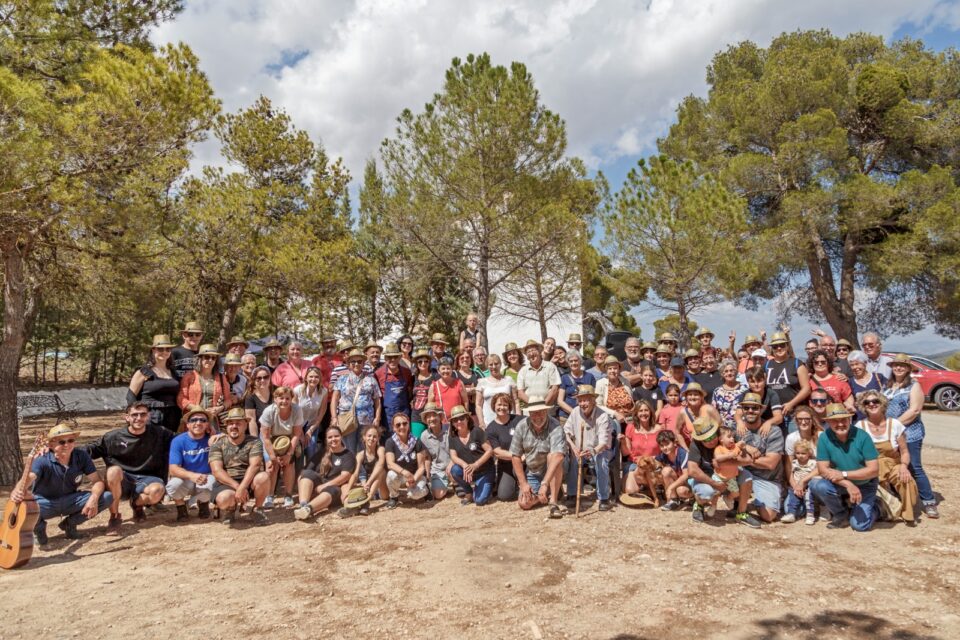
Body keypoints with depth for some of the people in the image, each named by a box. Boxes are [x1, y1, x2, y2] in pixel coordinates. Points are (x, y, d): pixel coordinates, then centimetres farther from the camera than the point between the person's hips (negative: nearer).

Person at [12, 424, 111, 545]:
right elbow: (27, 479, -42)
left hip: (70, 501, 2)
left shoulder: (81, 455, -14)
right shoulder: (42, 460, -22)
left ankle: (70, 523, 5)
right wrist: (17, 491, -66)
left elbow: (97, 481, -13)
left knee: (107, 496, -20)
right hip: (45, 503, -2)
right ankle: (38, 526, 4)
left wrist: (94, 498, -34)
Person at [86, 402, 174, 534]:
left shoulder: (159, 433, 0)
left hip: (147, 480, 0)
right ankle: (114, 516, -14)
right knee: (114, 470, -34)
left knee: (157, 490, -35)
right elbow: (91, 450, -2)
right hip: (122, 483, 0)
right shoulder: (114, 437, -2)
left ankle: (137, 504, 6)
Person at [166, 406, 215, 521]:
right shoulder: (178, 441, -8)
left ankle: (203, 504, 4)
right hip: (185, 479, 0)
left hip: (206, 478, 0)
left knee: (214, 482, -33)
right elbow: (173, 469, -17)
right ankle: (181, 508, 3)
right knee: (173, 485, -32)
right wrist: (191, 475, -37)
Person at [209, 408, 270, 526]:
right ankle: (232, 509, 6)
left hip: (249, 481, 1)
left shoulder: (254, 442, 1)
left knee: (263, 477, -32)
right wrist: (237, 487, -22)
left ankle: (257, 509, -3)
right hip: (226, 483, 0)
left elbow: (254, 465, -13)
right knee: (224, 499, -34)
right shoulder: (217, 445, 3)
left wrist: (242, 487, -28)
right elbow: (217, 471, -9)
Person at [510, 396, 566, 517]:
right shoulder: (521, 426, -14)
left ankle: (554, 501, -25)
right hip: (531, 472, 3)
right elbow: (515, 456, -6)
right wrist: (523, 483, -10)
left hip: (552, 472, -3)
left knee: (552, 456, -34)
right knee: (524, 504, -14)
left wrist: (544, 484, -46)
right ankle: (549, 494, 14)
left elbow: (558, 456, -39)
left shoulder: (555, 426, -26)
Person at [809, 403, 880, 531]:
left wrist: (844, 474, -25)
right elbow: (823, 470, -16)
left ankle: (871, 507, 22)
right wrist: (848, 484, -30)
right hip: (839, 485, 2)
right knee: (816, 484, -29)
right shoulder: (824, 438, -15)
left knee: (860, 525, -15)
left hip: (864, 486, -1)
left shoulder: (862, 436, -18)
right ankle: (841, 515, 1)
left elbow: (874, 469, -18)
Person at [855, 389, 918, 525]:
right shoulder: (860, 426, -2)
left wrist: (904, 465, -17)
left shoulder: (895, 424, -2)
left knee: (907, 481, -29)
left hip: (893, 467, 0)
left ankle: (907, 514, -7)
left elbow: (904, 452, 2)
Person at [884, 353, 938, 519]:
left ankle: (929, 502, 8)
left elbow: (914, 410, -14)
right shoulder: (888, 386, 13)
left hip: (909, 434, -6)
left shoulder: (914, 385, -4)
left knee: (914, 469, -4)